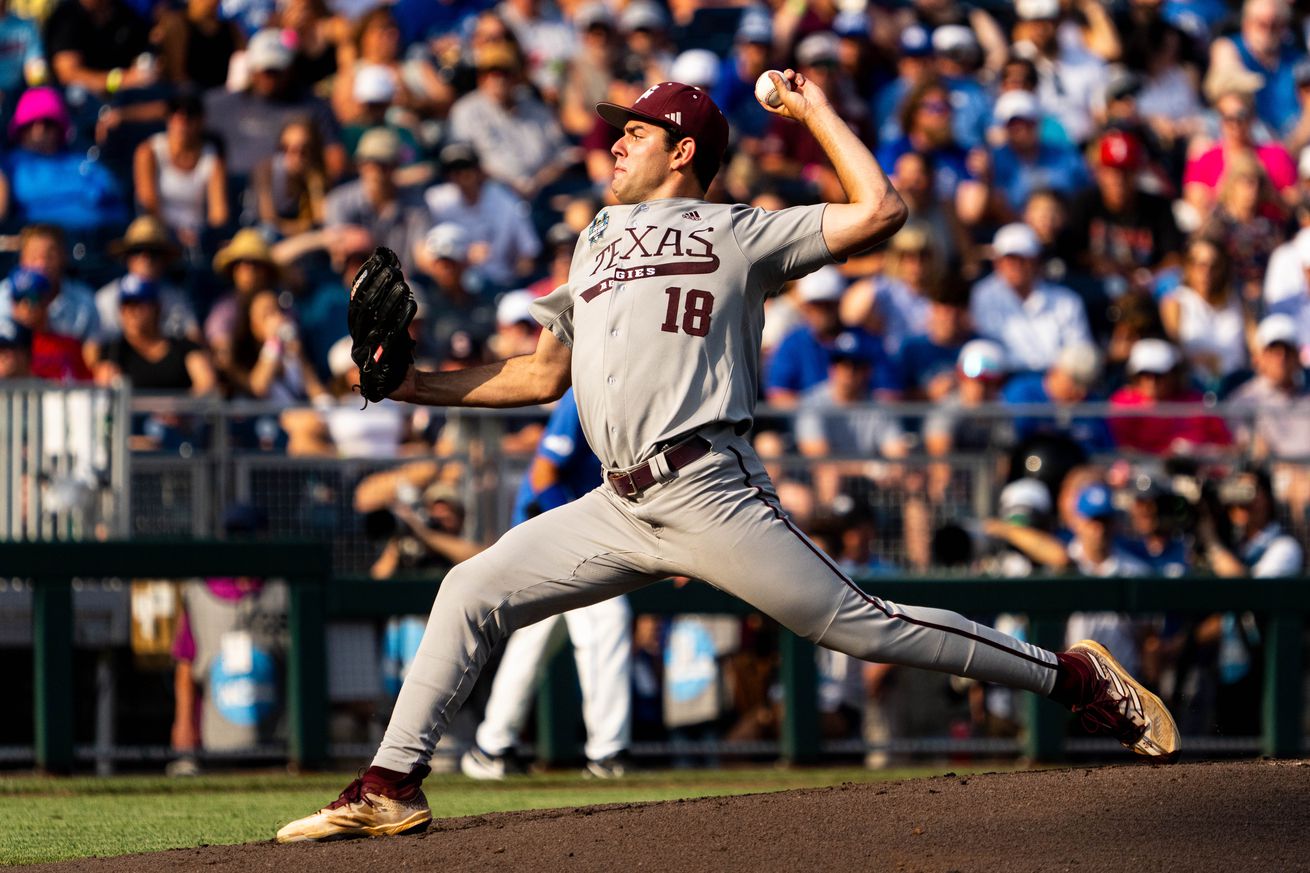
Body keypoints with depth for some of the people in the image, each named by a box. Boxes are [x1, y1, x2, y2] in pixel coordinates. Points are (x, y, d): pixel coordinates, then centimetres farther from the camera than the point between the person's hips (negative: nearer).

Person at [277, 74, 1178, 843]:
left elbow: (879, 212, -1)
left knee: (859, 624, -11)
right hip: (620, 508, 6)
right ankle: (390, 789, 3)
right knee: (472, 592, -2)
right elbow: (542, 374, 28)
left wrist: (815, 108, 6)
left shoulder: (740, 230, 8)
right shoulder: (595, 245, 27)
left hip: (708, 489, -6)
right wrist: (415, 385, 19)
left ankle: (1073, 675, -3)